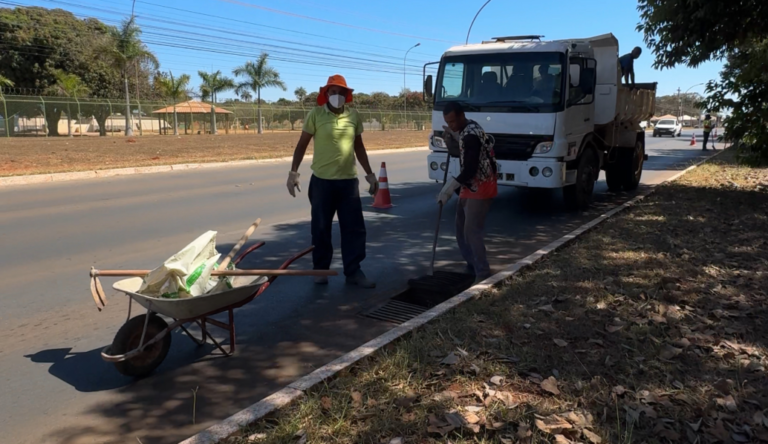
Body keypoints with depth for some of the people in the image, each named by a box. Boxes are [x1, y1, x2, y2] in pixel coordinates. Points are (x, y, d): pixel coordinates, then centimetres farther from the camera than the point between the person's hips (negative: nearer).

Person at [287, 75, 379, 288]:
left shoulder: (354, 116, 6)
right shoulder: (316, 114, -4)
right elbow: (302, 144, -1)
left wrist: (370, 174, 14)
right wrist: (293, 171, -9)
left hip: (349, 180, 3)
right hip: (322, 180, -3)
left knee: (354, 227, 4)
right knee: (321, 228, 7)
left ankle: (353, 271, 14)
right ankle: (320, 269, 21)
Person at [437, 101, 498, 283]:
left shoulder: (471, 135, -23)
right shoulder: (468, 128, 8)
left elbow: (469, 170, -27)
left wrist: (448, 188, -23)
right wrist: (453, 135, 4)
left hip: (480, 189, -10)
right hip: (470, 187, 10)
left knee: (472, 231, -11)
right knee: (462, 229, 14)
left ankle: (483, 273, -5)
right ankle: (473, 265, 24)